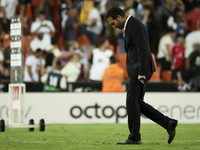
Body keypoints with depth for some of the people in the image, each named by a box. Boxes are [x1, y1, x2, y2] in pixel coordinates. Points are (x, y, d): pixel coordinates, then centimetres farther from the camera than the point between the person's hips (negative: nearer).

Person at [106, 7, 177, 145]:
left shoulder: (135, 25, -14)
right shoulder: (130, 26, 19)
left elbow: (142, 49, -21)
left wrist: (141, 73, -24)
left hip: (140, 70, -11)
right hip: (137, 71, 11)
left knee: (132, 102, -7)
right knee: (137, 103, 10)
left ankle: (134, 137, -1)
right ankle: (168, 123, 9)